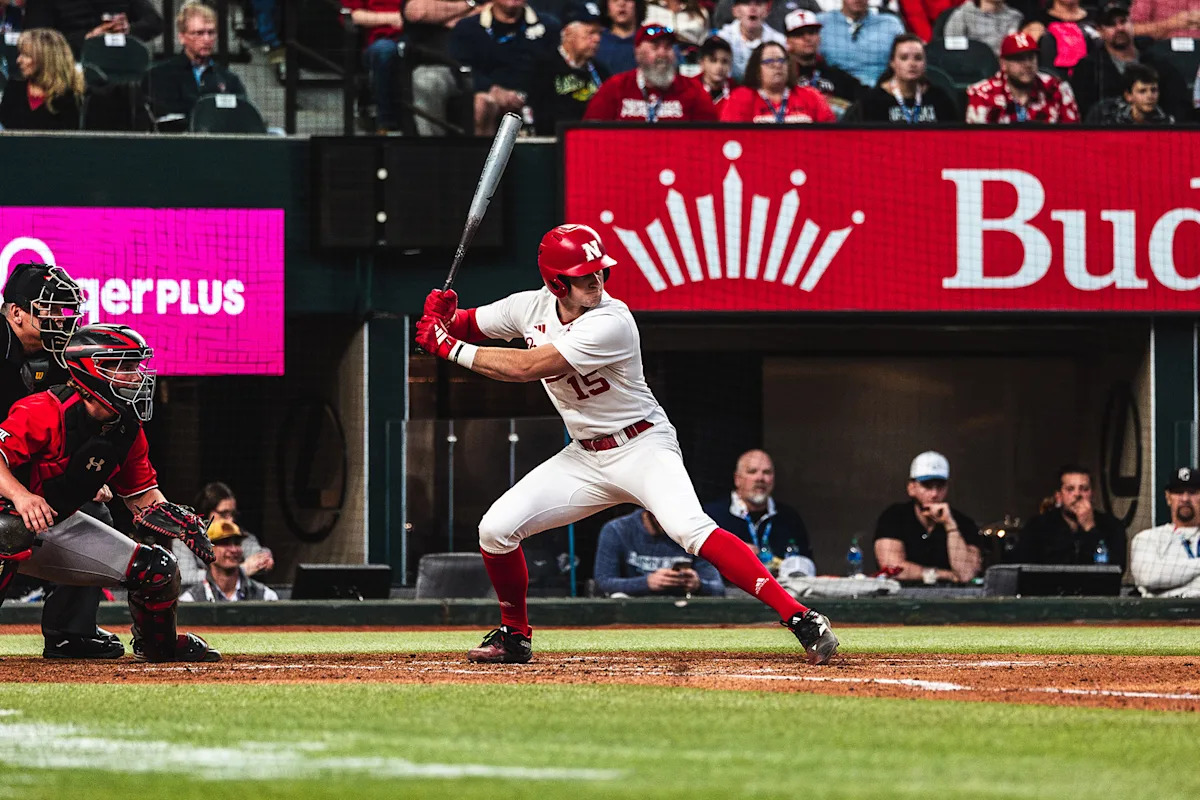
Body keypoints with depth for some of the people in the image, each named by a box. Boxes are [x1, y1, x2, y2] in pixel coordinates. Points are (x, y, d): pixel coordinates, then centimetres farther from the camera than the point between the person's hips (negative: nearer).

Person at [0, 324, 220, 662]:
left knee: (158, 569, 1)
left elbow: (142, 493, 9)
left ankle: (157, 643, 31)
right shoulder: (46, 412, -25)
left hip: (63, 527, 7)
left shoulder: (128, 430, 0)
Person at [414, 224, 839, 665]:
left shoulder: (611, 323, -25)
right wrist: (444, 317, -13)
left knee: (691, 529, -31)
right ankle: (514, 636, 19)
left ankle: (798, 617, -35)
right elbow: (469, 326, 11)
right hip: (584, 458, 7)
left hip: (642, 448, -7)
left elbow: (526, 367, -28)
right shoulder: (533, 307, -3)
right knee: (496, 529, -6)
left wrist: (451, 348, -21)